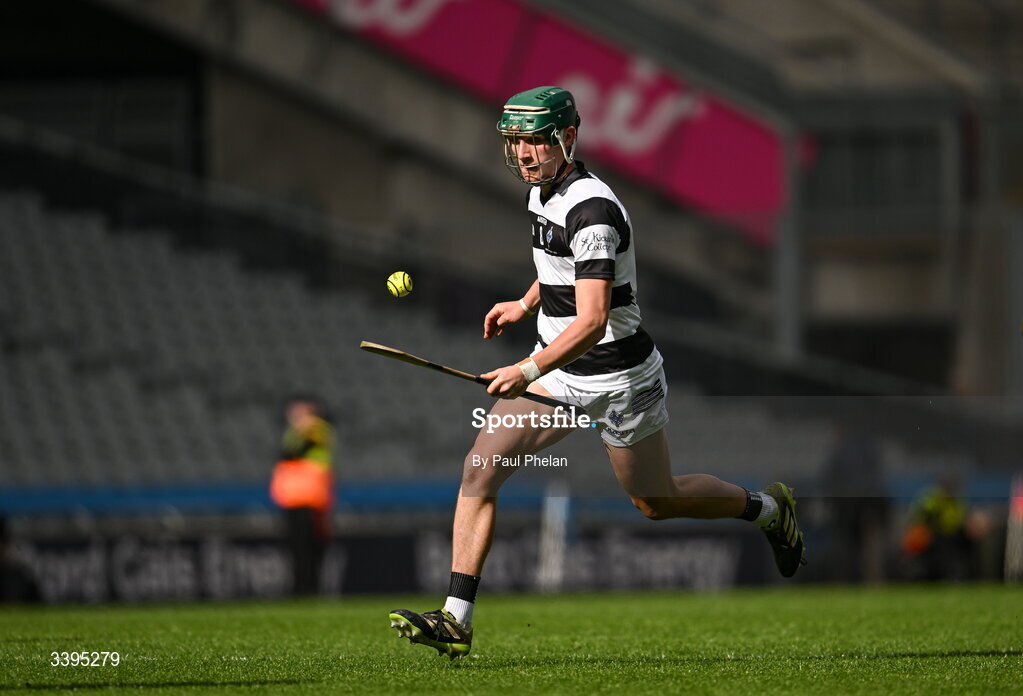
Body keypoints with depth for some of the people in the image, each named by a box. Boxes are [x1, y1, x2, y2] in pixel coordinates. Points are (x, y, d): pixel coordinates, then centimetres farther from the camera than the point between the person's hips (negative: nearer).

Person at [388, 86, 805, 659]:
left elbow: (593, 321, -34)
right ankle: (456, 622, -11)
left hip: (617, 379, -8)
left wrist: (530, 370, -45)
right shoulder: (544, 190, 3)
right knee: (480, 467, -9)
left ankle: (768, 509, 39)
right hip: (556, 371, 8)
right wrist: (525, 305, 17)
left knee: (658, 501, 11)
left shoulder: (591, 210, -26)